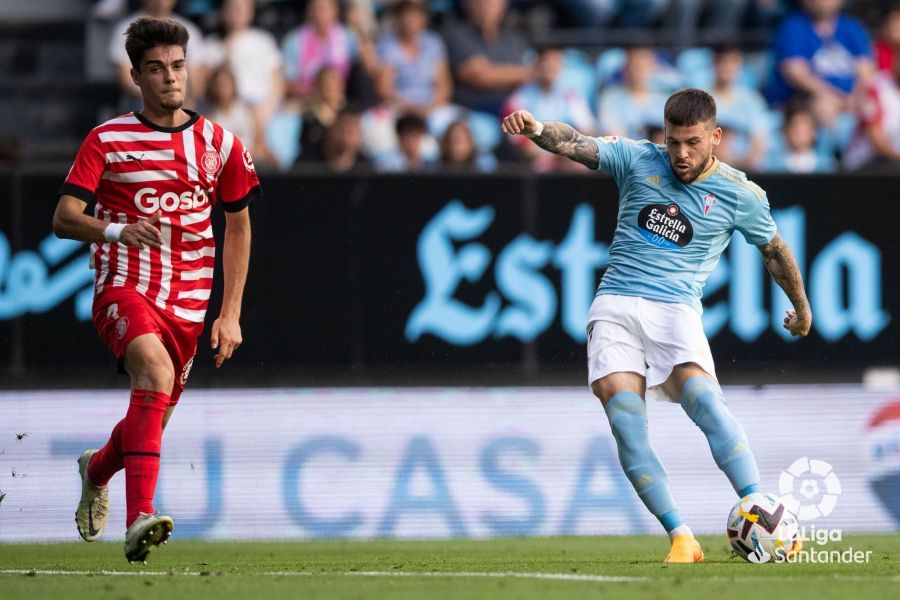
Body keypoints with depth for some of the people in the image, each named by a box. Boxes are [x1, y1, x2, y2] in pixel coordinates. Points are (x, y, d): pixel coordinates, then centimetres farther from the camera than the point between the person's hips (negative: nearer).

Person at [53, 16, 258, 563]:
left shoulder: (219, 144, 6)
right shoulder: (108, 140, -1)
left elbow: (239, 226, 16)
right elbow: (63, 218, -6)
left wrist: (230, 313, 9)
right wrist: (116, 230, -27)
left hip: (188, 302, 4)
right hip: (124, 288, -4)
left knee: (153, 419, 9)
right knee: (156, 371, -33)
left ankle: (97, 469, 47)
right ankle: (140, 517, -41)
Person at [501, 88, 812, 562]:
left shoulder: (740, 194, 5)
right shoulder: (637, 160, 7)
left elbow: (775, 251, 22)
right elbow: (577, 145, -7)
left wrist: (801, 308, 35)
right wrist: (537, 129, -29)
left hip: (675, 310, -1)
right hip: (615, 307, 1)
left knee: (704, 401, -27)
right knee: (625, 422, -19)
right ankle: (681, 539, -18)